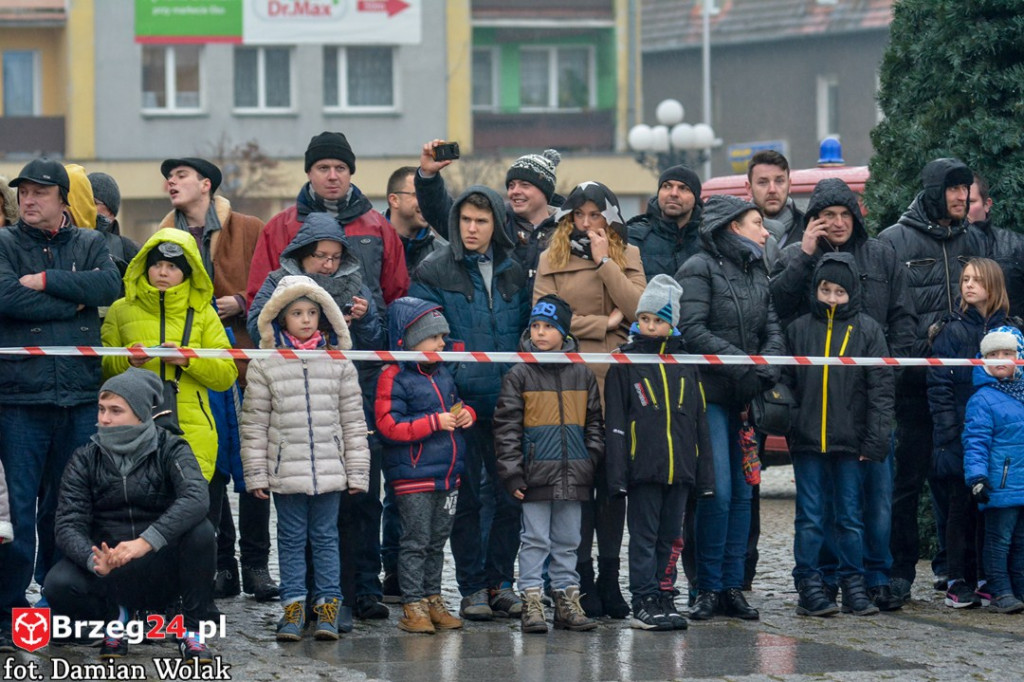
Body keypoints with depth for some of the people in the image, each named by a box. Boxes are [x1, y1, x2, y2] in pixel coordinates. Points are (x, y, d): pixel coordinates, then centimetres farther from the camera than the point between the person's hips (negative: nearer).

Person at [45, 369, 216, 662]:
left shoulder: (169, 448, -6)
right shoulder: (85, 459, 0)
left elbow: (196, 498, -26)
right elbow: (69, 525, -10)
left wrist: (145, 541, -39)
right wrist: (94, 561, -33)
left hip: (162, 570, -1)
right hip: (108, 570, 1)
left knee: (200, 530, -30)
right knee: (58, 584, -28)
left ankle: (192, 628, -11)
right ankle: (115, 615, 4)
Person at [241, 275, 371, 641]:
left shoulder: (338, 363, 5)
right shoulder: (265, 365, 0)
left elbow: (353, 420, 8)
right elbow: (254, 423, 2)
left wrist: (357, 471, 4)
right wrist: (255, 473, -2)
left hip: (329, 470, 1)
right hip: (285, 470, -1)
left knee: (326, 536, 6)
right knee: (291, 538, 5)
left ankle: (328, 606, 11)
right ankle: (293, 605, 11)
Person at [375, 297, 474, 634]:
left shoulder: (442, 374, 13)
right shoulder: (394, 378, -12)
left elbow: (456, 403, 28)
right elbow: (390, 425, -19)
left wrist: (466, 414, 4)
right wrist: (434, 422, -21)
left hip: (448, 473, 8)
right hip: (413, 476, -7)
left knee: (437, 540, 14)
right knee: (416, 541, -4)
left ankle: (433, 599, 22)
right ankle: (413, 606, 1)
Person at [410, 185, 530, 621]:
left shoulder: (515, 273, 10)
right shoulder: (434, 272, 0)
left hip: (508, 404, 3)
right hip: (460, 403, -3)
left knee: (510, 494, 3)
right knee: (466, 495, 1)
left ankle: (502, 582, 13)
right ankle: (472, 588, 7)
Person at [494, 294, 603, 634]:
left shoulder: (582, 375, 8)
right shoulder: (519, 375, -2)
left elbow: (594, 424, 15)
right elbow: (506, 427, -4)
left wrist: (593, 462, 5)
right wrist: (512, 474, -9)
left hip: (573, 475, 3)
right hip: (536, 474, -3)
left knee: (567, 541, 10)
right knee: (535, 539, -1)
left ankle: (567, 599, 17)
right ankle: (531, 602, 2)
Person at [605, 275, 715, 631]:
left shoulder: (686, 364, 13)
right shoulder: (625, 362, 1)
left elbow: (699, 420, 16)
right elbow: (615, 421, -2)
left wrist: (704, 473, 10)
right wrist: (618, 472, -10)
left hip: (679, 466, 4)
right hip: (642, 465, -4)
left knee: (670, 535, 9)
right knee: (644, 537, -2)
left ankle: (665, 598, 15)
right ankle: (645, 604, 0)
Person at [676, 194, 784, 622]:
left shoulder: (757, 274, 19)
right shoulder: (700, 269, -2)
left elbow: (772, 330, 10)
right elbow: (692, 332, -12)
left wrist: (766, 367, -11)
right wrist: (744, 363, -18)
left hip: (746, 395, 7)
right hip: (709, 394, -7)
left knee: (743, 491, 4)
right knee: (718, 491, -11)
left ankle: (732, 586, 9)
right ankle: (708, 589, -5)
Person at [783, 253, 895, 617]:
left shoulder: (867, 330, 3)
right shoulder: (799, 329, 6)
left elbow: (882, 387, 1)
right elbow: (786, 382, 10)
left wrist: (875, 439, -6)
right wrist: (785, 425, 1)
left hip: (850, 440, -1)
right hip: (807, 438, 1)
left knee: (851, 518, 6)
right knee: (810, 518, 2)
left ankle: (854, 586, 12)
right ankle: (809, 587, 6)